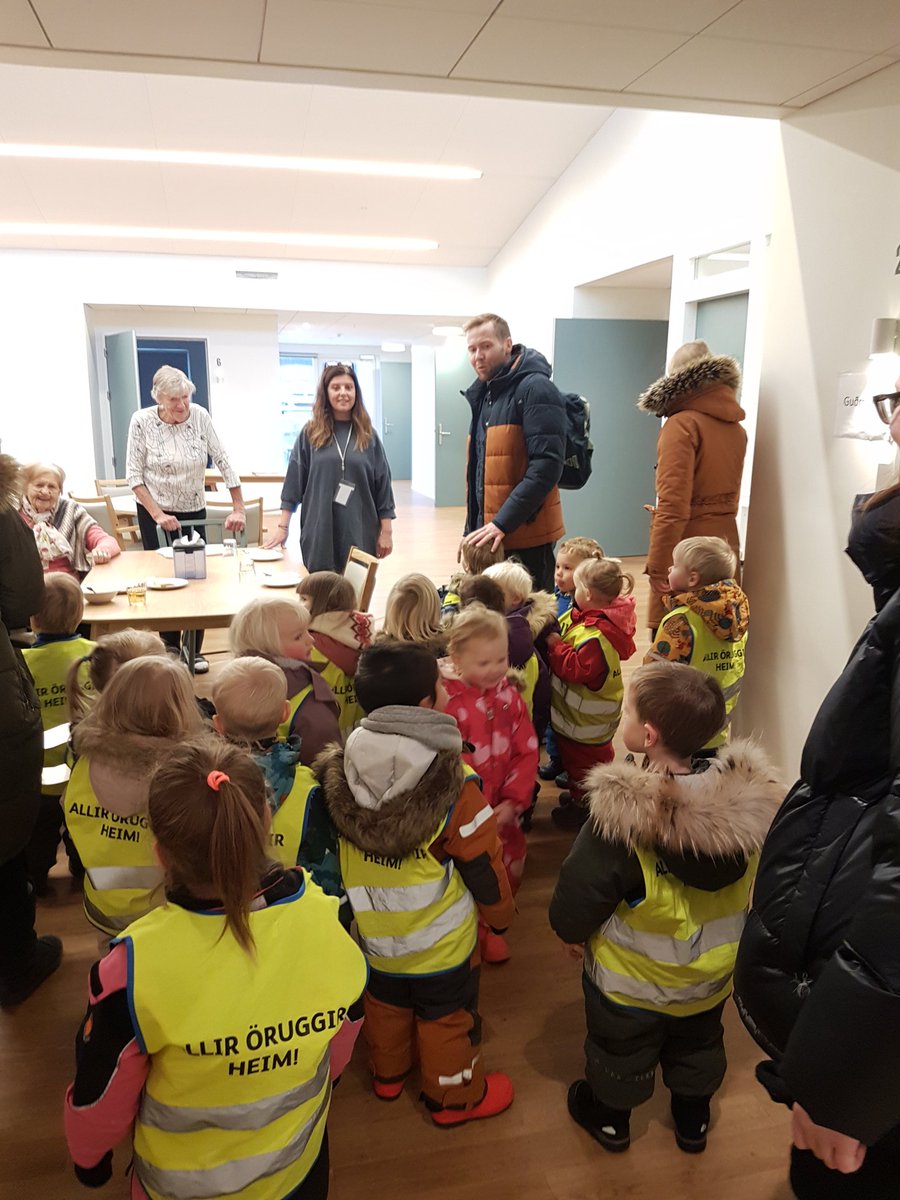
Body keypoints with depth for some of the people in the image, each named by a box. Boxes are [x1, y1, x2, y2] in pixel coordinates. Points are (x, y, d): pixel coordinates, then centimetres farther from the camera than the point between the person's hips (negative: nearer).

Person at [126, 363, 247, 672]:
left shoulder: (200, 416, -10)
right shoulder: (142, 421, -14)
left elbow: (223, 462, -6)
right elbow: (133, 475, -11)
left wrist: (239, 508, -8)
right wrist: (158, 514, -18)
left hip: (194, 511, 2)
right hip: (156, 513, -1)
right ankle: (171, 651, 17)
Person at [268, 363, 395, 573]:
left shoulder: (368, 436, 5)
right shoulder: (310, 434, 3)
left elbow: (382, 486, 5)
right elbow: (294, 482, 4)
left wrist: (387, 531, 2)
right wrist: (283, 527, 0)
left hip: (359, 534, 1)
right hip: (319, 534, -1)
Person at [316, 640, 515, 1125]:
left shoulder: (341, 774, -17)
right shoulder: (453, 789, -30)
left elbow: (331, 852, -3)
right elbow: (483, 868, -17)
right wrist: (500, 911, 3)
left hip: (375, 934, 4)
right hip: (440, 941, -4)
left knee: (387, 1003, 29)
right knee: (447, 1016, 20)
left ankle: (387, 1073, 51)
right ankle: (455, 1095, 41)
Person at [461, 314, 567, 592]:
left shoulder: (535, 390, -11)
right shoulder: (484, 395, 17)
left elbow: (547, 466, -22)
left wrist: (503, 522, -24)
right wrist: (471, 529, 17)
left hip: (526, 537, -8)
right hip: (489, 536, 8)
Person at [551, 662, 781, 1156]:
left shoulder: (621, 818, -39)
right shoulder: (752, 798, -24)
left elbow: (578, 897, -25)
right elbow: (755, 886, -5)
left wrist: (571, 931, -2)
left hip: (632, 978, -3)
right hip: (712, 970, 4)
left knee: (621, 1050, 26)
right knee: (697, 1044, 32)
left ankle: (611, 1118, 52)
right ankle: (693, 1118, 56)